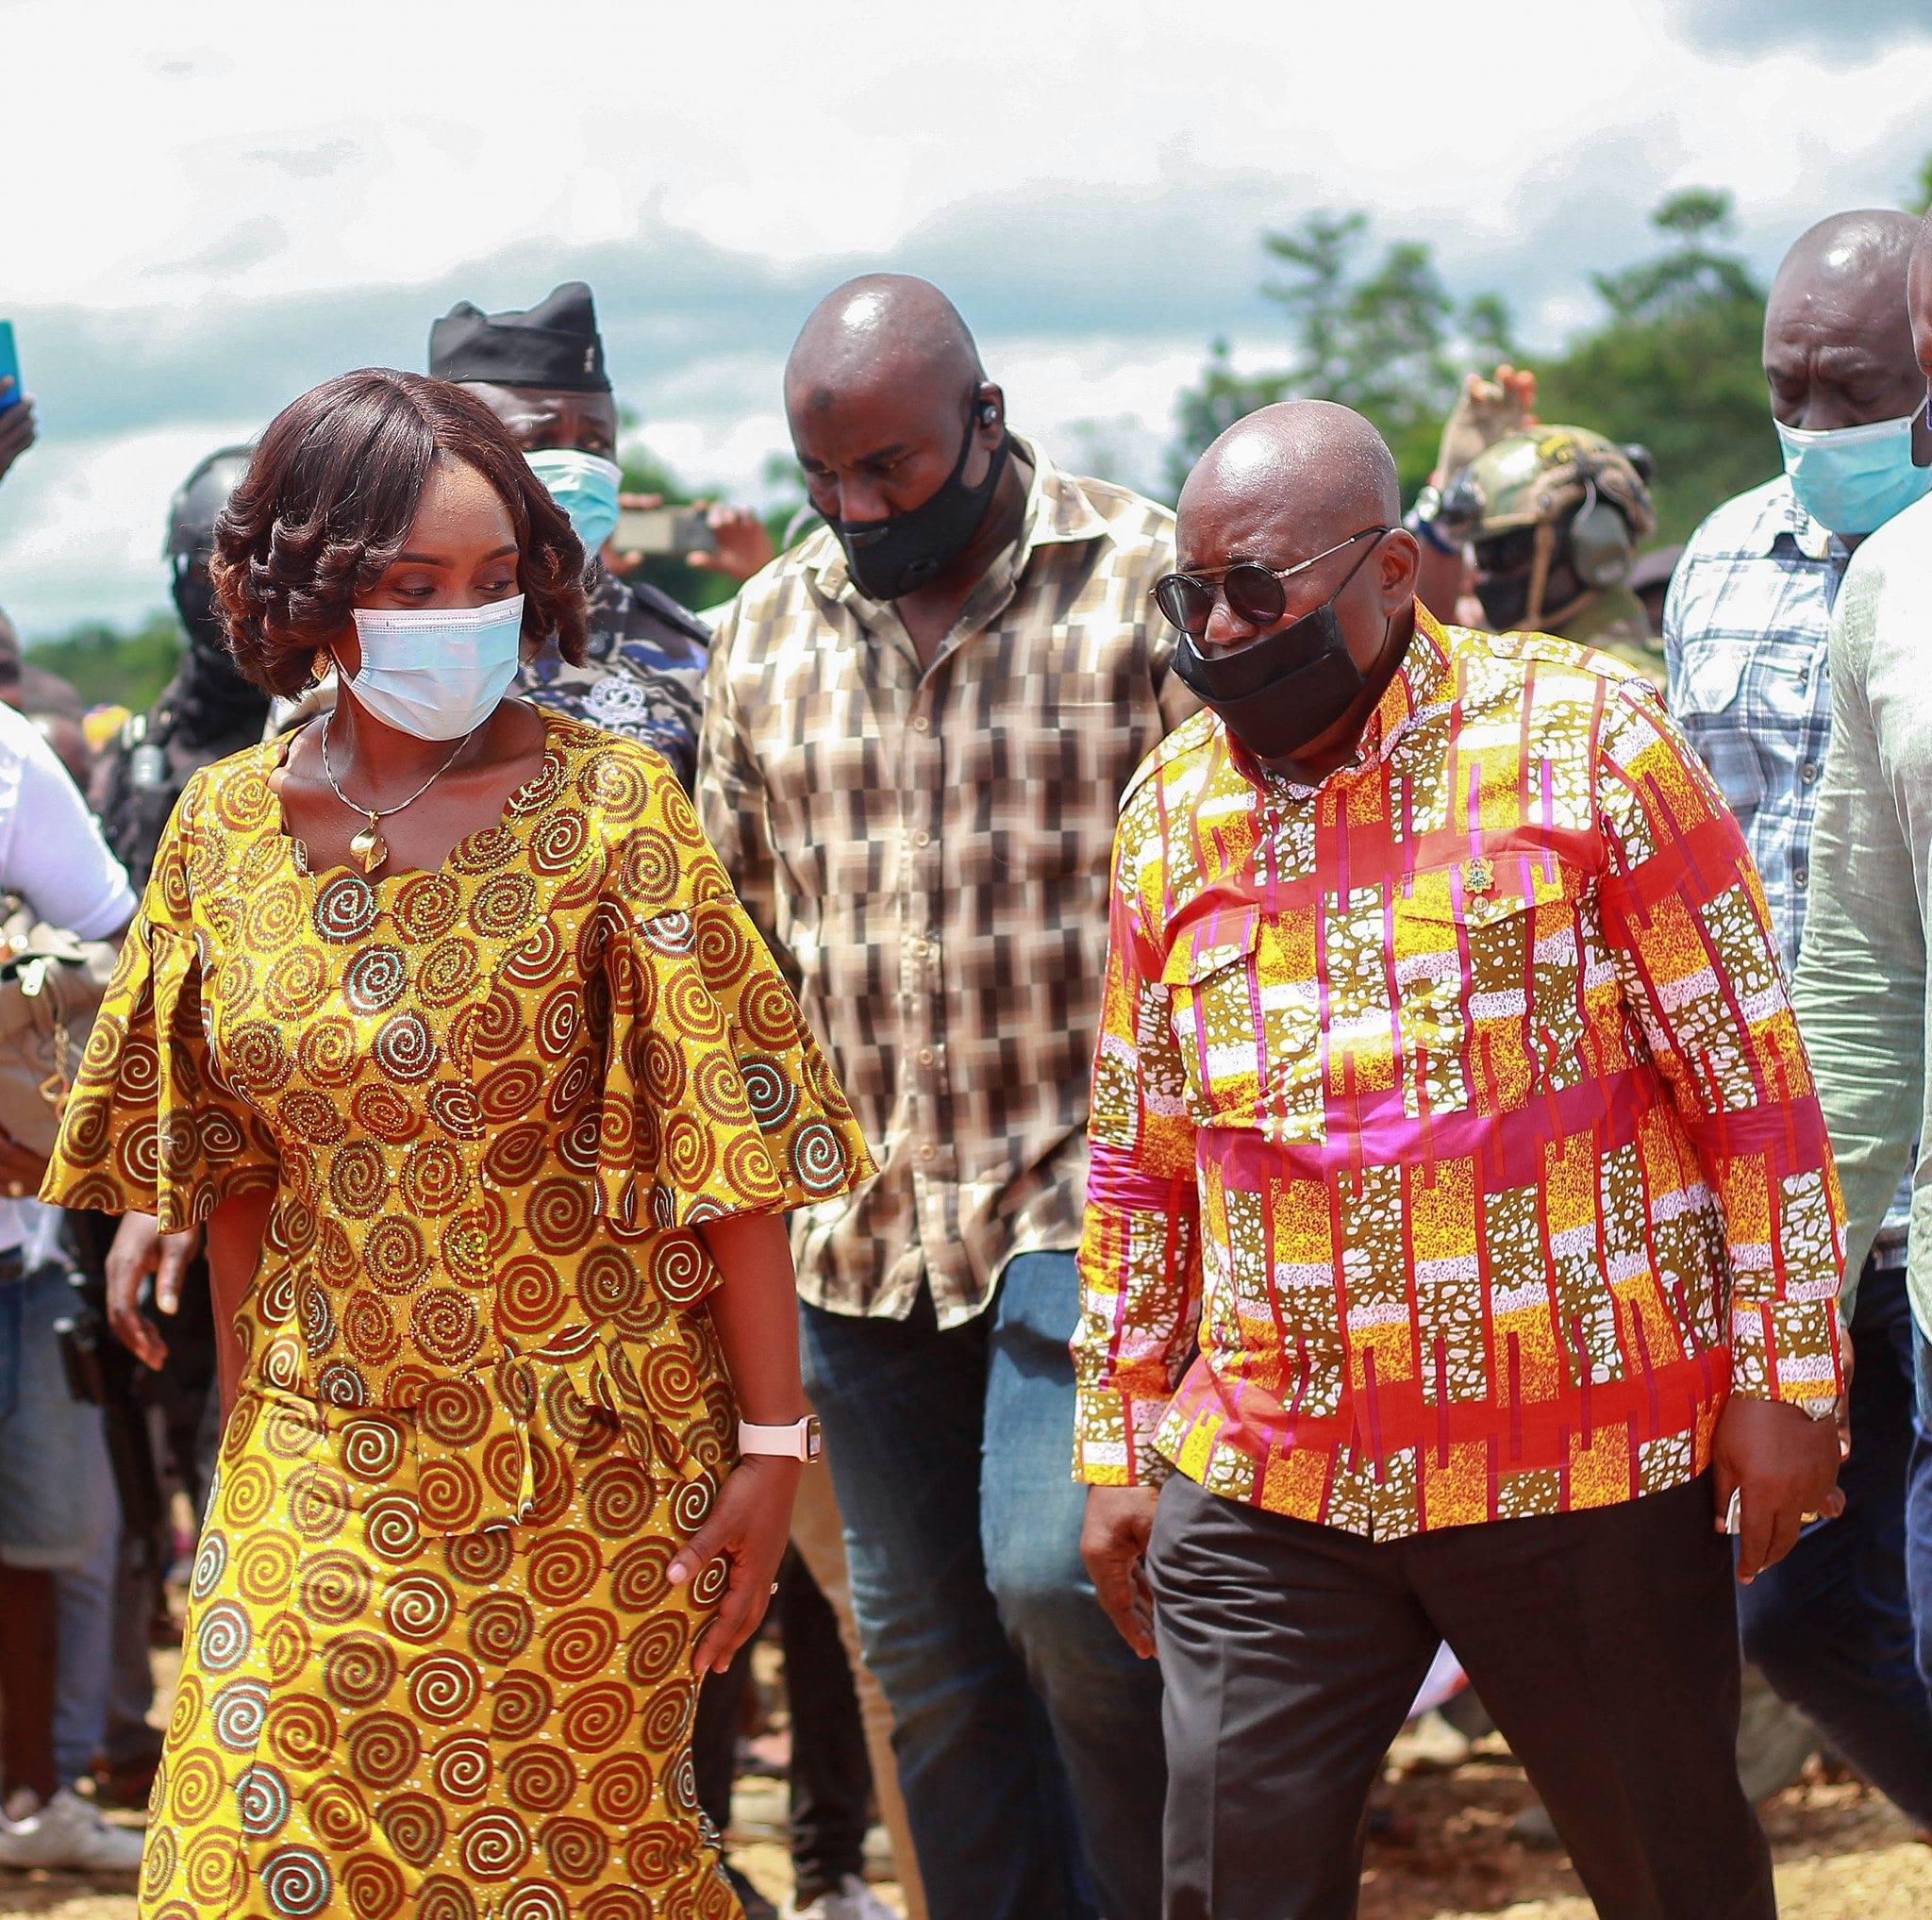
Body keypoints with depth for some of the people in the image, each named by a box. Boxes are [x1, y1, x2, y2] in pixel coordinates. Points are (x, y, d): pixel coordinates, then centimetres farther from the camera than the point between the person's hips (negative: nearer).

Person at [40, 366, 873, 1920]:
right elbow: (233, 1168, 11)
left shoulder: (605, 803, -11)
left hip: (584, 1470, -3)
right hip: (325, 1470, 3)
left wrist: (772, 1446, -12)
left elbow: (730, 1146, -11)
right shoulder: (227, 827, 0)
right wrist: (244, 1439, 14)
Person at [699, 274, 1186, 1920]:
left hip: (1090, 1183, -5)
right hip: (862, 1221, 5)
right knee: (925, 1647, 9)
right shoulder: (768, 629, 9)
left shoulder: (1150, 584, -5)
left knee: (1056, 1575, -17)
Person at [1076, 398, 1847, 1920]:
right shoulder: (1173, 806, 7)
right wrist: (1118, 1443, 13)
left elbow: (1756, 1084, -6)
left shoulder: (1584, 740, -7)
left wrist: (1786, 1376, -8)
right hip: (1267, 1485, 3)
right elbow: (1137, 1162, 14)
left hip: (1586, 1465, -3)